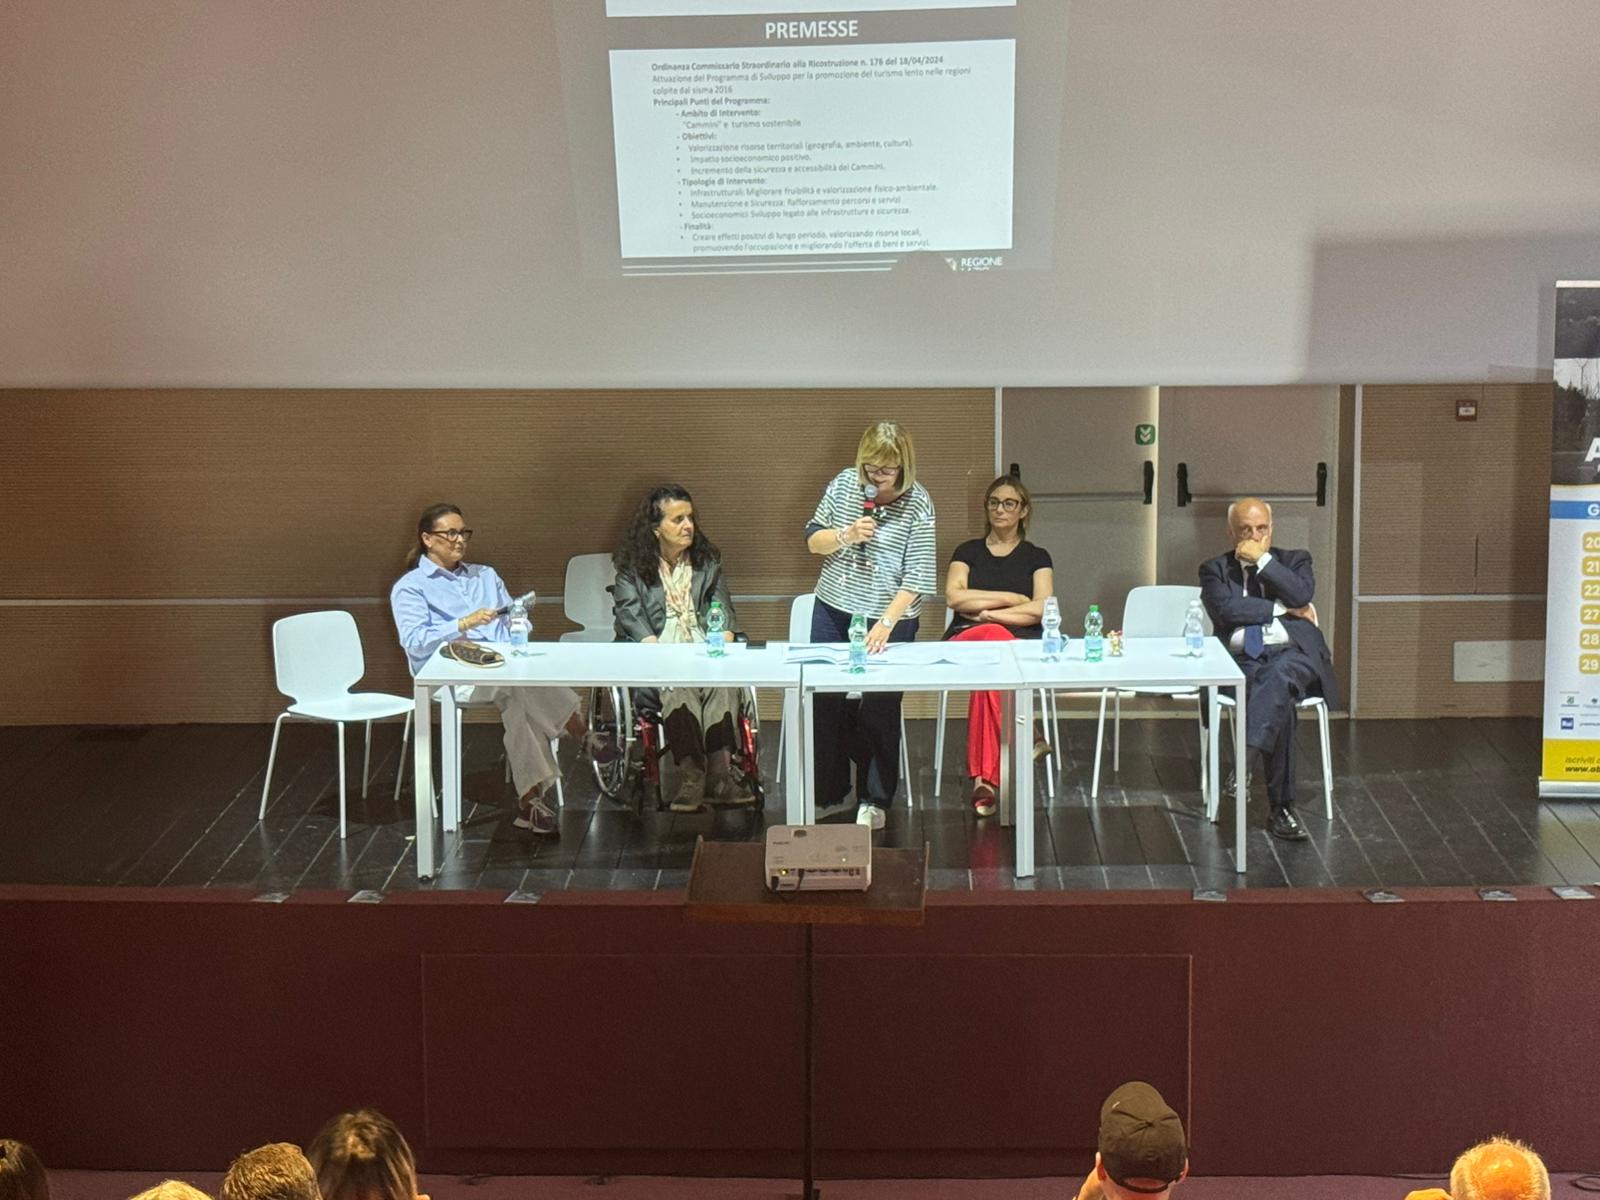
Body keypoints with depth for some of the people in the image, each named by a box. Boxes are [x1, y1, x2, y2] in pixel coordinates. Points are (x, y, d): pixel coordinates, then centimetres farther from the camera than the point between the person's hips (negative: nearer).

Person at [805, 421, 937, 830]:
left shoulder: (918, 504, -12)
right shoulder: (843, 484, -1)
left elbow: (918, 576, -14)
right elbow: (812, 540, 6)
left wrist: (886, 622, -23)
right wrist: (845, 536, -15)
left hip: (889, 618, -4)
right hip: (833, 611, 4)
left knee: (880, 708, 2)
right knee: (826, 701, 7)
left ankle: (874, 800, 16)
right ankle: (827, 793, 21)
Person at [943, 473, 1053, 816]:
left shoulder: (1036, 557, 17)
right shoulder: (968, 552, 21)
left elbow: (1041, 609, 0)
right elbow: (954, 597, 2)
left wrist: (986, 611, -4)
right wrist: (1011, 599, 1)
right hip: (965, 641, 1)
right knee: (993, 638, -39)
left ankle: (984, 777, -41)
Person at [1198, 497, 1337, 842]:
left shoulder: (1294, 561, 20)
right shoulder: (1215, 569, 17)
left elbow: (1302, 595, -3)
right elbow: (1226, 609, -4)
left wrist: (1263, 560, -2)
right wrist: (1283, 609, -1)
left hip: (1293, 654, 1)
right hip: (1242, 661, -1)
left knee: (1280, 675, -39)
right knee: (1281, 701, -34)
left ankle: (1243, 756, -50)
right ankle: (1281, 809, -35)